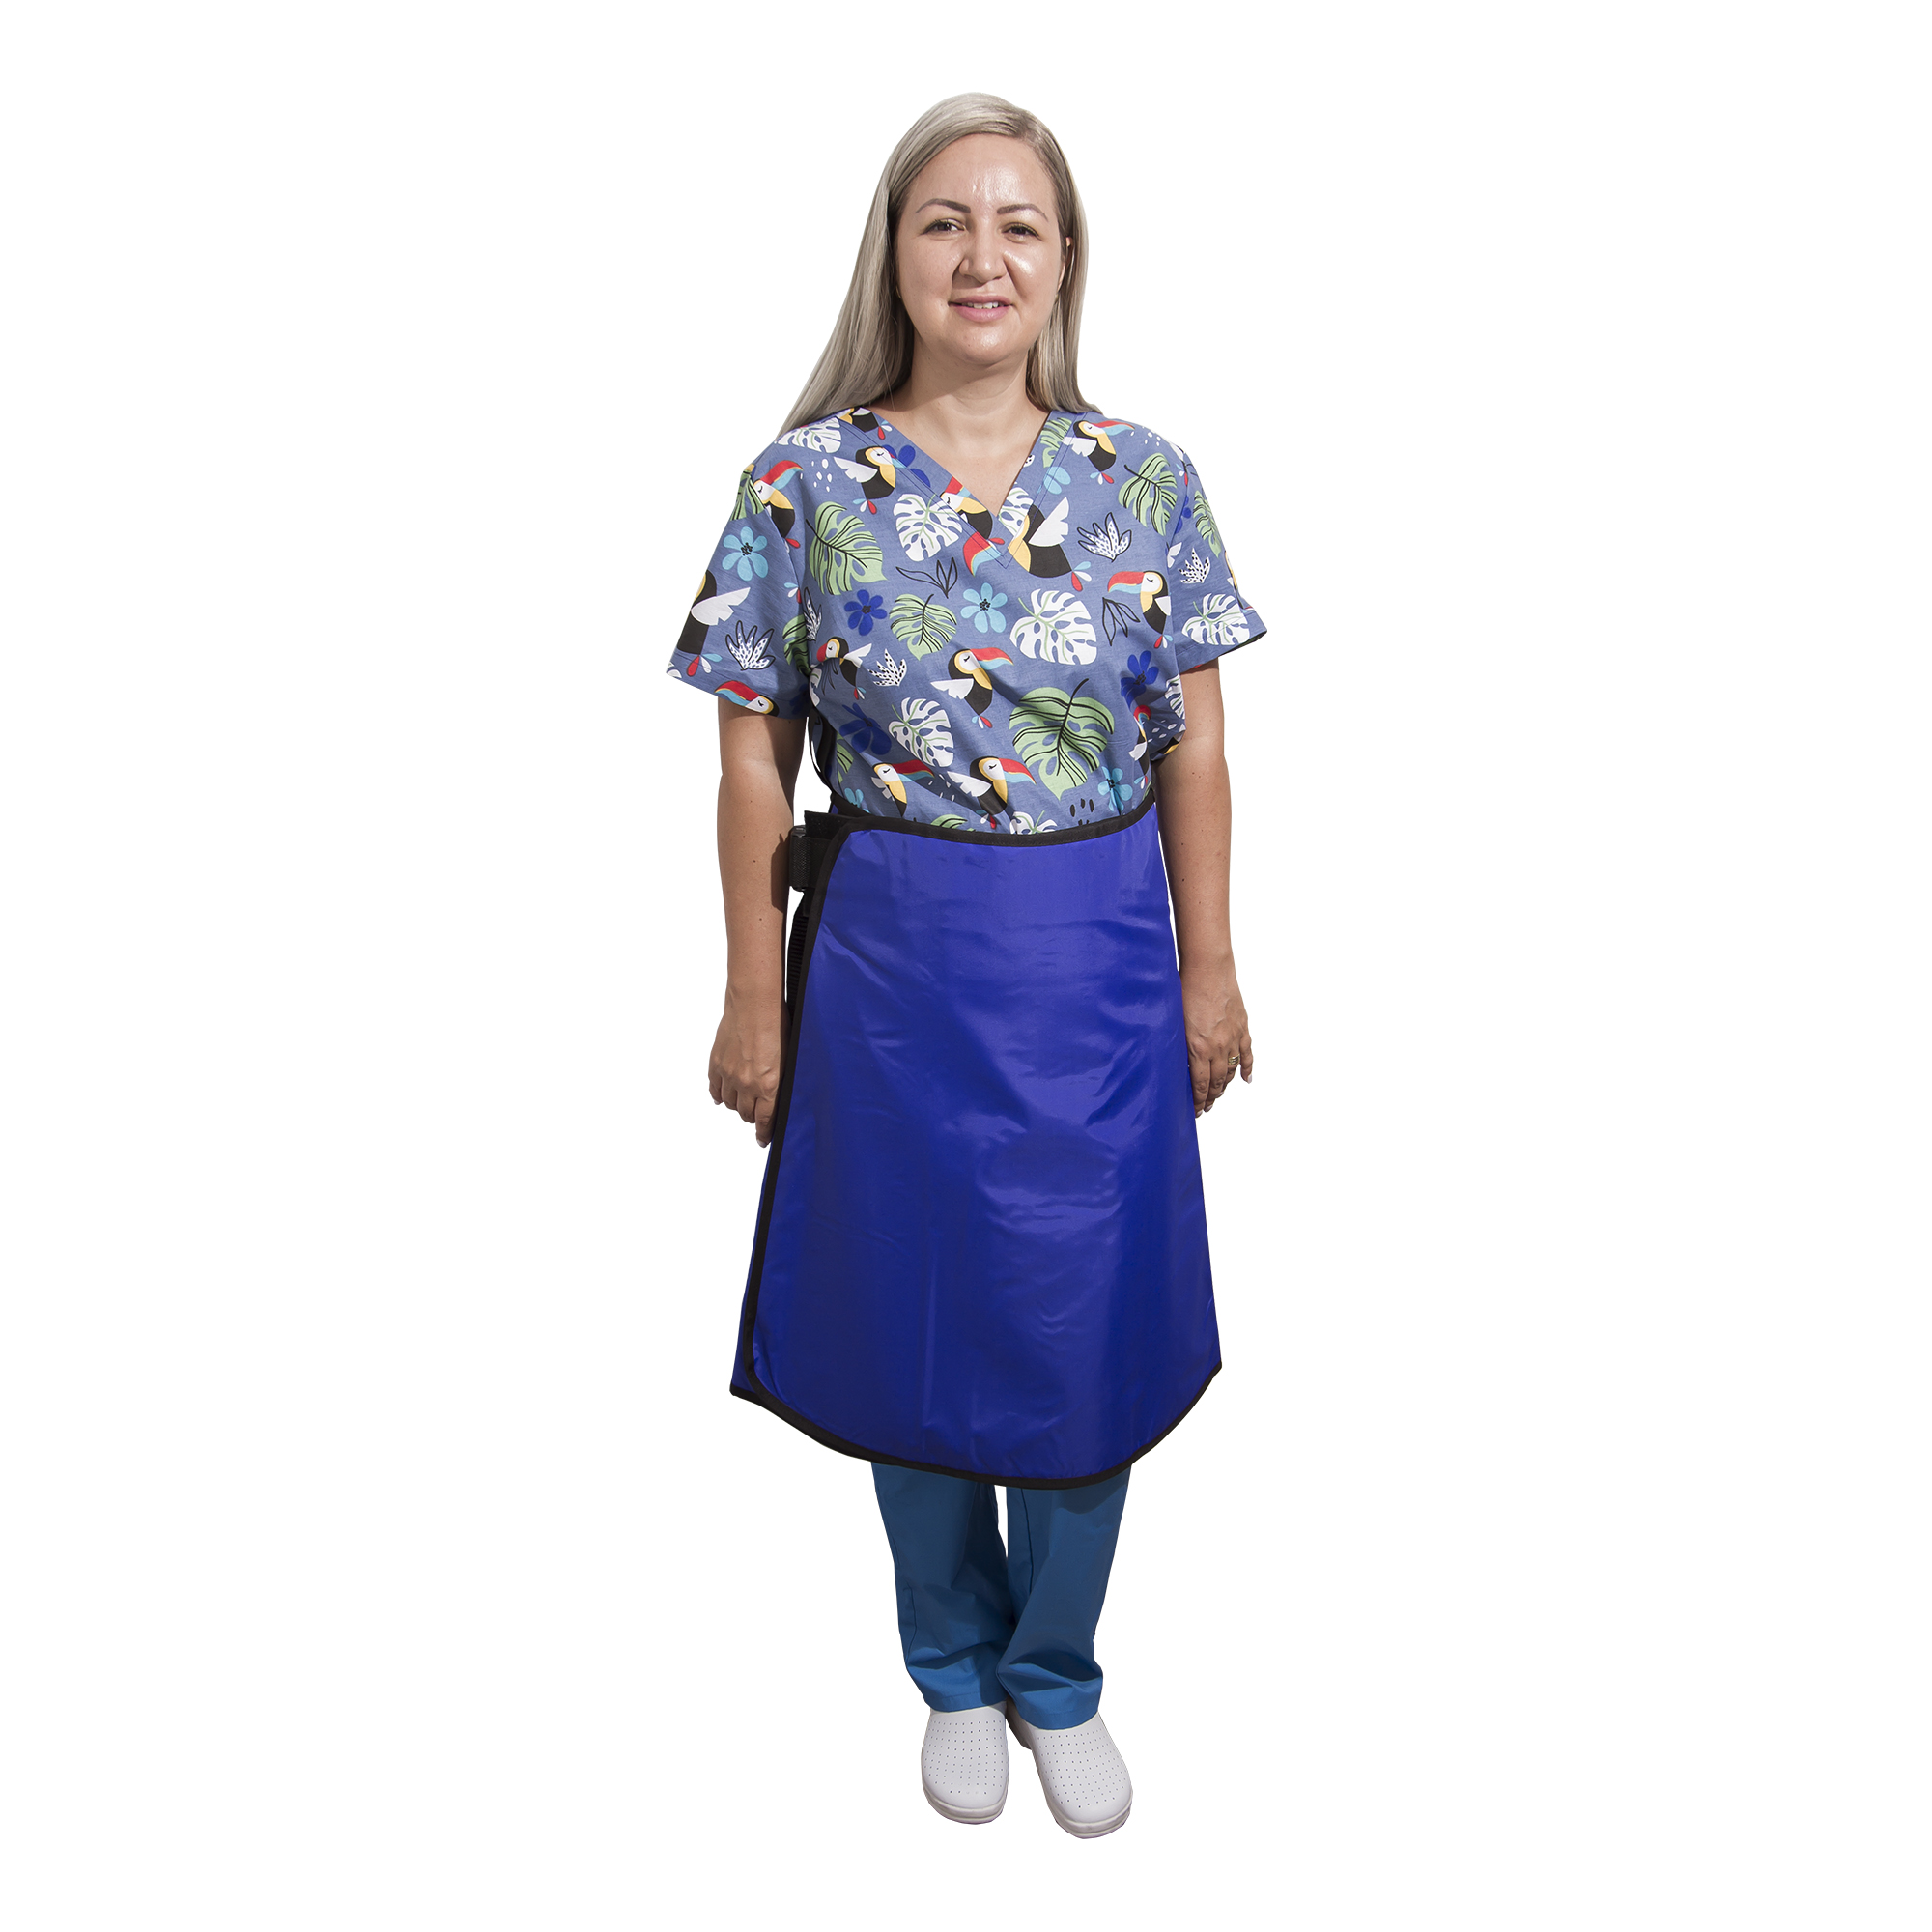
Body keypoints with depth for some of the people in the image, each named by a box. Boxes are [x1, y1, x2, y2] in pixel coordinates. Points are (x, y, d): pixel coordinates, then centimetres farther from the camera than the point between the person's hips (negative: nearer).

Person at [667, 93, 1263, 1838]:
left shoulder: (1146, 479, 0)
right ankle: (955, 1666, 38)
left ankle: (1056, 1673, 36)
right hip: (892, 958, -1)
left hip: (1098, 959, 1)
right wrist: (756, 995, -1)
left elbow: (1192, 747, 3)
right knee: (912, 1317, 12)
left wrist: (1209, 968, 3)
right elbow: (754, 761, -2)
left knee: (1086, 1322, 11)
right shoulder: (805, 485, -4)